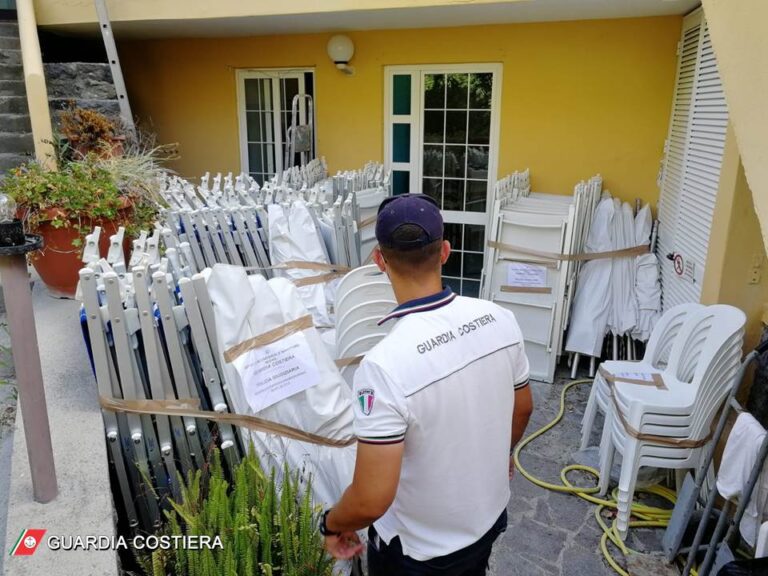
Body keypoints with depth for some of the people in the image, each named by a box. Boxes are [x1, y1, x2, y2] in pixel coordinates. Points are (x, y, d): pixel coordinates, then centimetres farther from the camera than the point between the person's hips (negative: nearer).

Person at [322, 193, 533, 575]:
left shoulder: (385, 365, -35)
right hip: (490, 516, 5)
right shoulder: (500, 320, -15)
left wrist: (332, 524, -8)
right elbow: (522, 409, 2)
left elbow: (371, 501, -29)